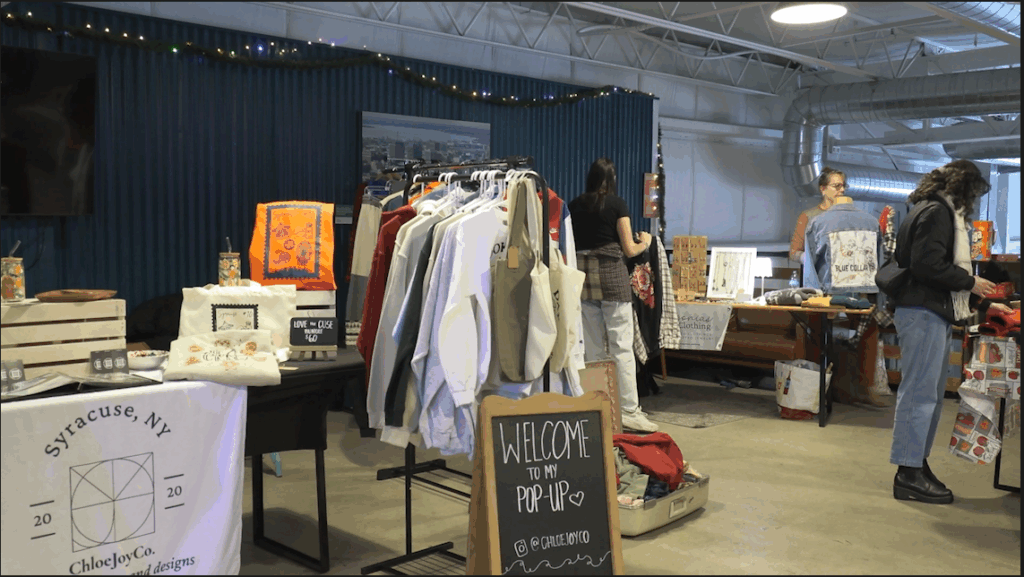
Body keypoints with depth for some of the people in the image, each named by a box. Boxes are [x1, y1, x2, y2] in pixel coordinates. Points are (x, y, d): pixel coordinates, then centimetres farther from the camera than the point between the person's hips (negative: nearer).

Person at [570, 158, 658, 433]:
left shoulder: (575, 205, 7)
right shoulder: (616, 204, -5)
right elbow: (629, 250, -4)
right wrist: (645, 241, 16)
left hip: (583, 275, 5)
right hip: (611, 276, -5)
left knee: (592, 346, 10)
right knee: (622, 345, -2)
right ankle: (629, 410, -2)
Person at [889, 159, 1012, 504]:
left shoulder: (943, 213, 23)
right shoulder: (936, 212, -10)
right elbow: (928, 265, -21)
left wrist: (981, 303, 22)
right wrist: (971, 283, -10)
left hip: (933, 314, 11)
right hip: (923, 313, -11)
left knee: (930, 395, 13)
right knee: (920, 393, -9)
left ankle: (917, 465, 19)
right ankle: (909, 475, -5)